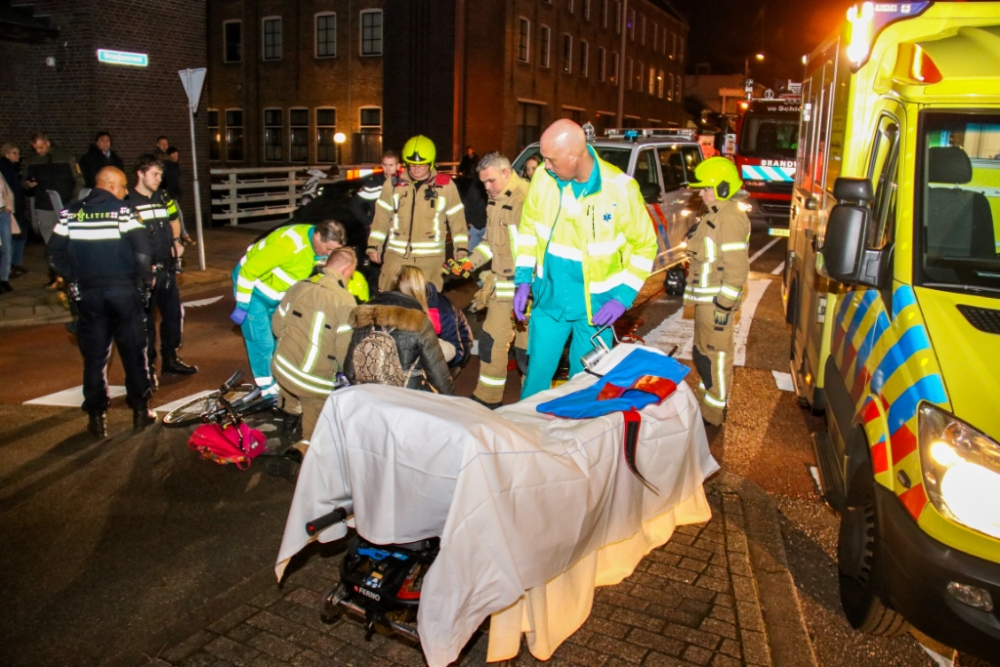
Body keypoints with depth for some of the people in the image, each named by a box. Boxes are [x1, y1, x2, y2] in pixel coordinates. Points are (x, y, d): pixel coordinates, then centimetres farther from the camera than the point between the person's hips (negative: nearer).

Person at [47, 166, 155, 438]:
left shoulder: (70, 213, 4)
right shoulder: (123, 211, -7)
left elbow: (55, 254, 4)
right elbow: (142, 250, -16)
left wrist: (74, 278, 14)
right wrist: (145, 279, -1)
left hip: (89, 293, 3)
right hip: (124, 290, -3)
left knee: (94, 356, 10)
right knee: (133, 352, 10)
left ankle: (97, 418, 13)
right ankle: (140, 410, 16)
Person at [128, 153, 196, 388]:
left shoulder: (163, 197, 10)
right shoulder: (127, 201, -10)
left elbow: (174, 221, 27)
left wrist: (176, 241, 8)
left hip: (167, 268, 6)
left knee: (173, 315, 15)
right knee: (145, 321, 2)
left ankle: (170, 360, 31)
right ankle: (148, 368, 13)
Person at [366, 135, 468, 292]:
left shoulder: (446, 185, 1)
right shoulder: (394, 184, 5)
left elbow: (457, 219, 6)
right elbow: (382, 217, 10)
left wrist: (461, 249, 0)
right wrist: (374, 246, 7)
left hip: (431, 258, -1)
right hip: (397, 256, 1)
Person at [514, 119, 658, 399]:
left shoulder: (620, 189, -16)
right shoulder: (543, 177, -7)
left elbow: (644, 246, -6)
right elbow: (529, 229, 8)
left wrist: (623, 298, -12)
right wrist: (523, 281, 4)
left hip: (596, 306, -2)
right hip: (549, 299, 3)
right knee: (537, 375, 11)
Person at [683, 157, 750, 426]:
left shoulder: (730, 218, -18)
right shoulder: (716, 214, 14)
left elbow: (737, 266, -22)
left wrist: (725, 304, -21)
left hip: (716, 301, -11)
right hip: (705, 298, 11)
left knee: (716, 355, -2)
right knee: (702, 351, 20)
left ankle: (713, 414, 8)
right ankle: (706, 401, 36)